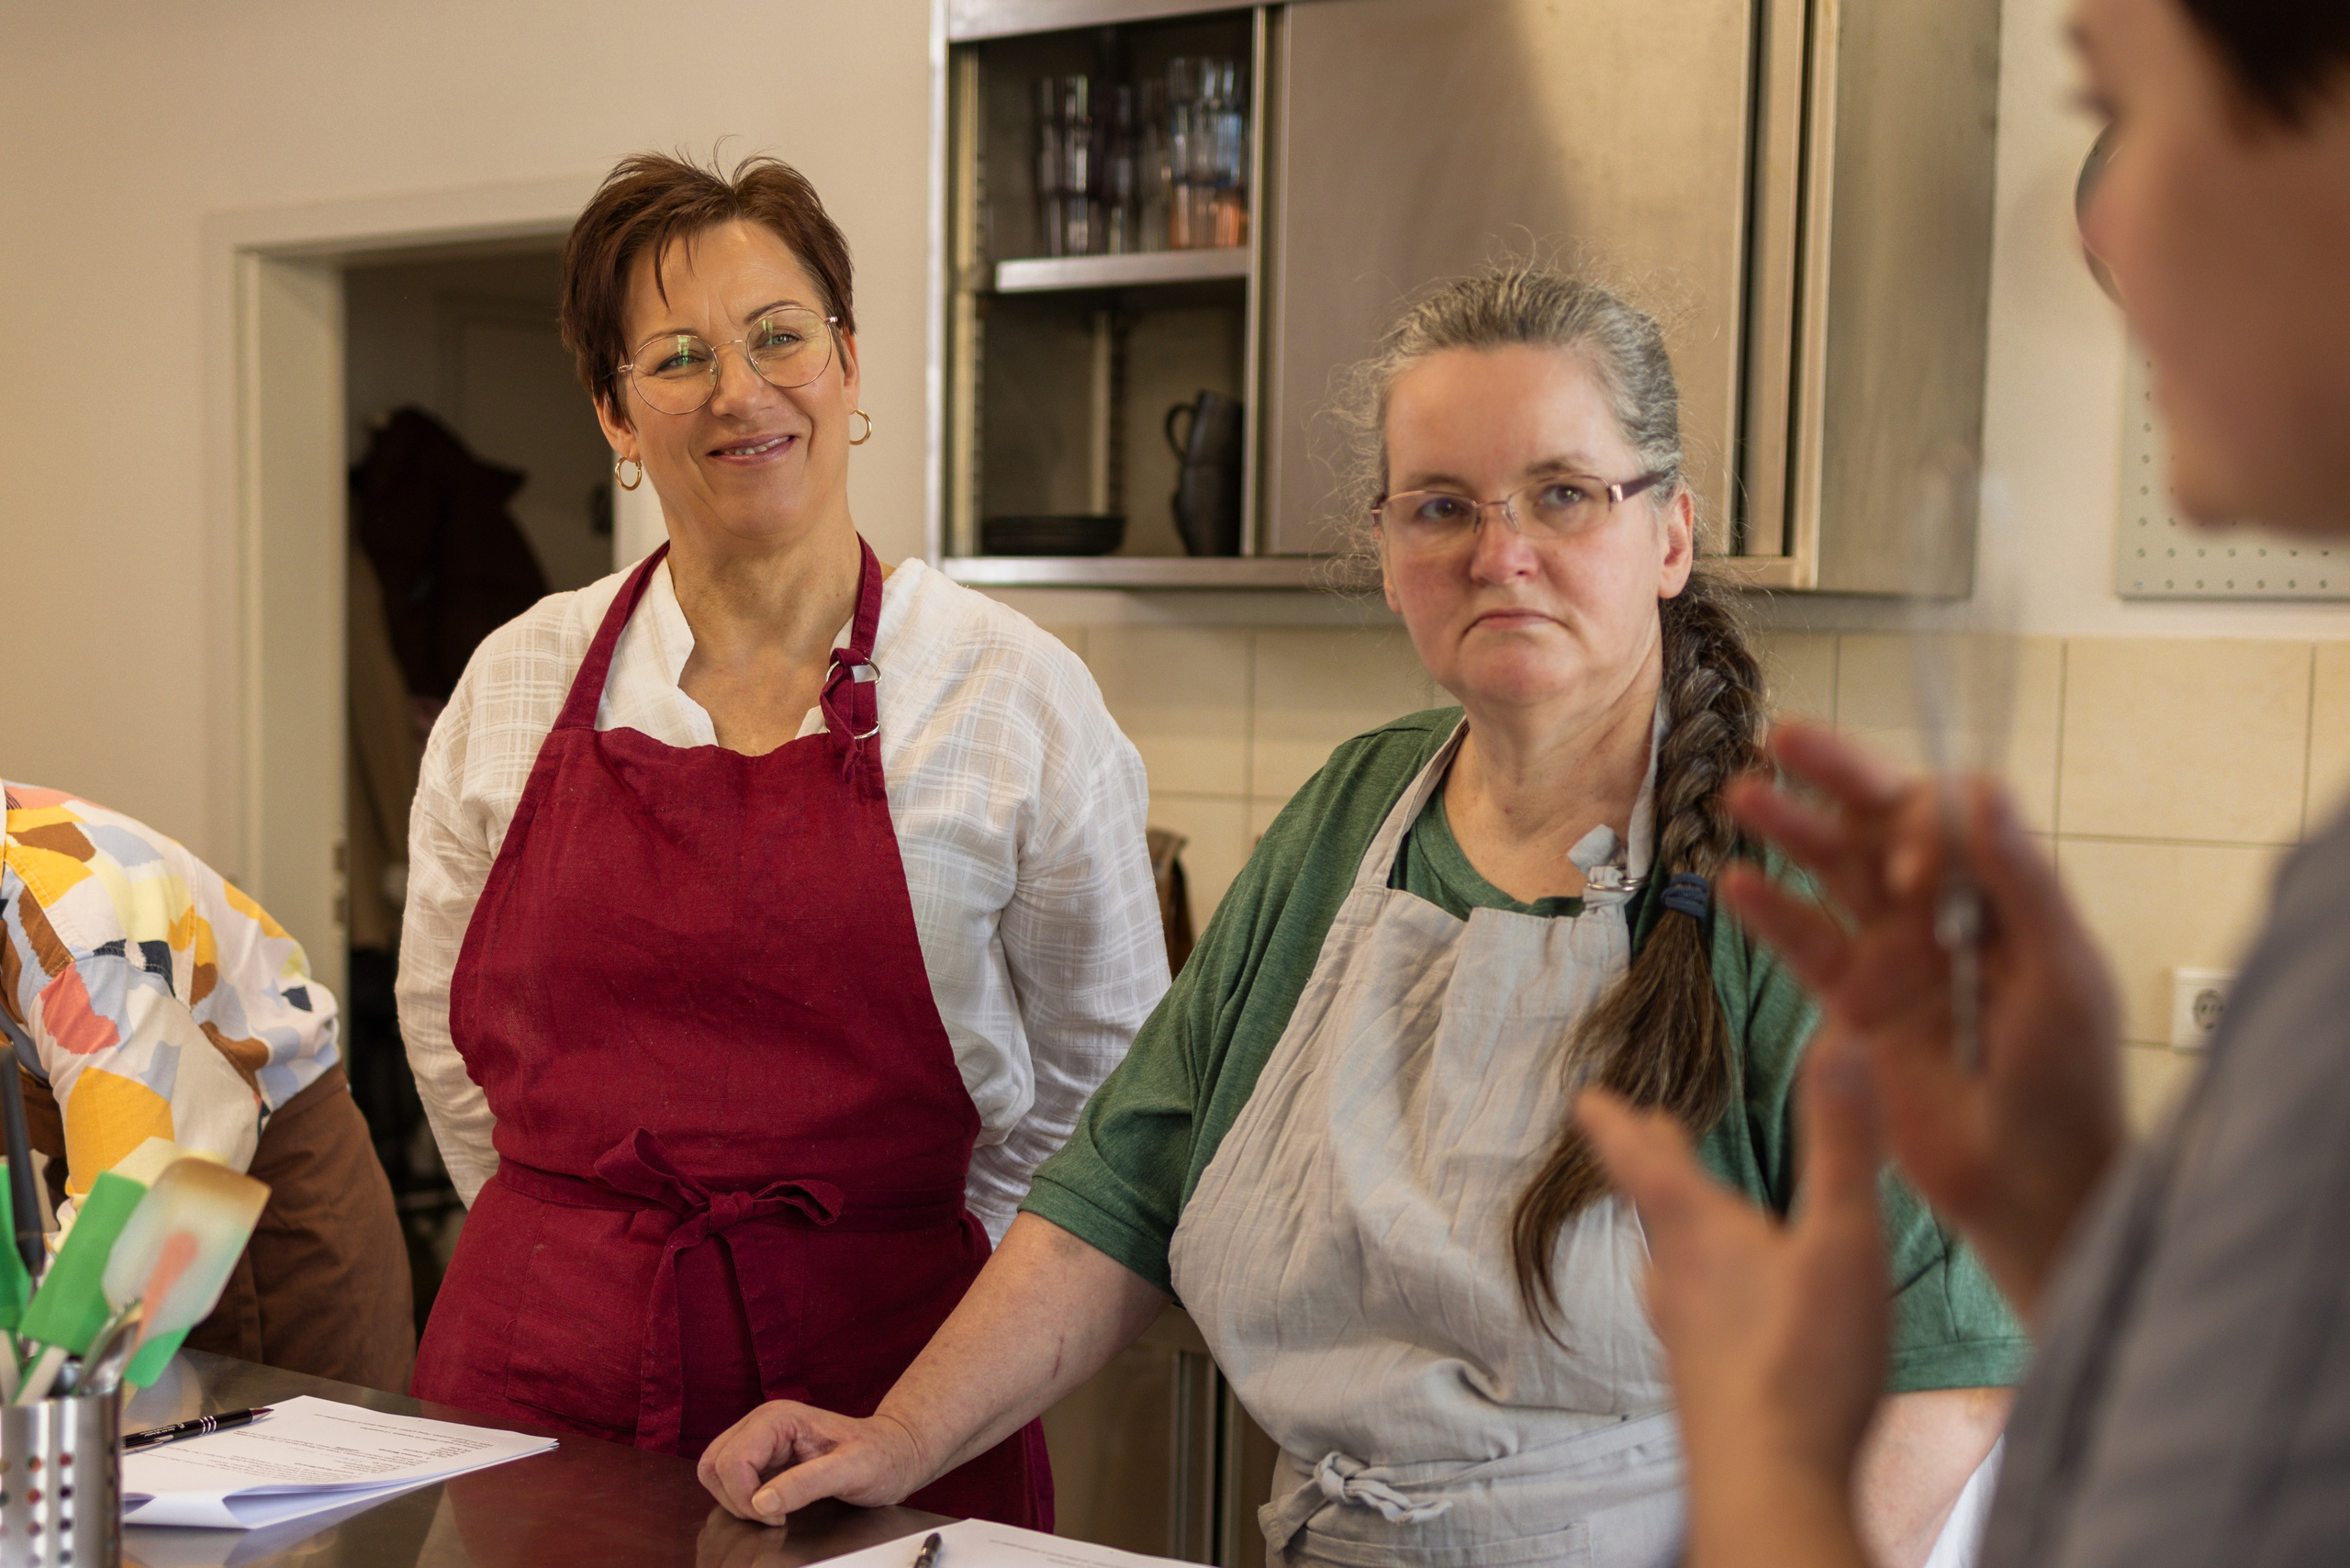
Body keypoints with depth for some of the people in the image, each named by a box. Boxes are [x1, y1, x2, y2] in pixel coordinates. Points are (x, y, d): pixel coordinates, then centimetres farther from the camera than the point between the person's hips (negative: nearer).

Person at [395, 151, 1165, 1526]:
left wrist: (896, 1258, 0)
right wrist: (577, 1255, 9)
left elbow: (1103, 1065, 2)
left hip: (873, 1374, -2)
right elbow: (448, 1026, 14)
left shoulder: (1017, 694, -6)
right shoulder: (518, 681, 2)